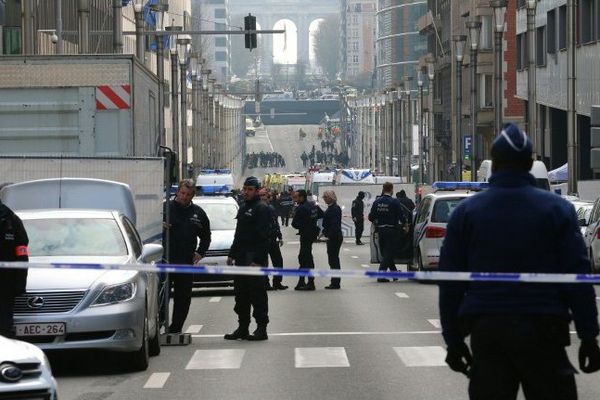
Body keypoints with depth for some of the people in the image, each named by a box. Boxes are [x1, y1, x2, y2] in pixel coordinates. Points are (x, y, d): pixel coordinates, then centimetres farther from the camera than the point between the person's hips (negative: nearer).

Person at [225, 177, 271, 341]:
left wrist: (258, 260, -22)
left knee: (257, 295, -6)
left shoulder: (261, 209, -9)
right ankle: (242, 328, 17)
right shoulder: (243, 208, 19)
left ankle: (261, 329, -1)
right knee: (241, 295, 11)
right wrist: (232, 254, 18)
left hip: (255, 259, -9)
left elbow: (263, 237, -16)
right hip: (241, 259, 9)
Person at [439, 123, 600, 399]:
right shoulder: (556, 208, 0)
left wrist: (453, 340, 10)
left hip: (485, 331, 2)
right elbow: (578, 276, -3)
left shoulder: (466, 211, 4)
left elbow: (450, 283, 4)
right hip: (543, 332, -2)